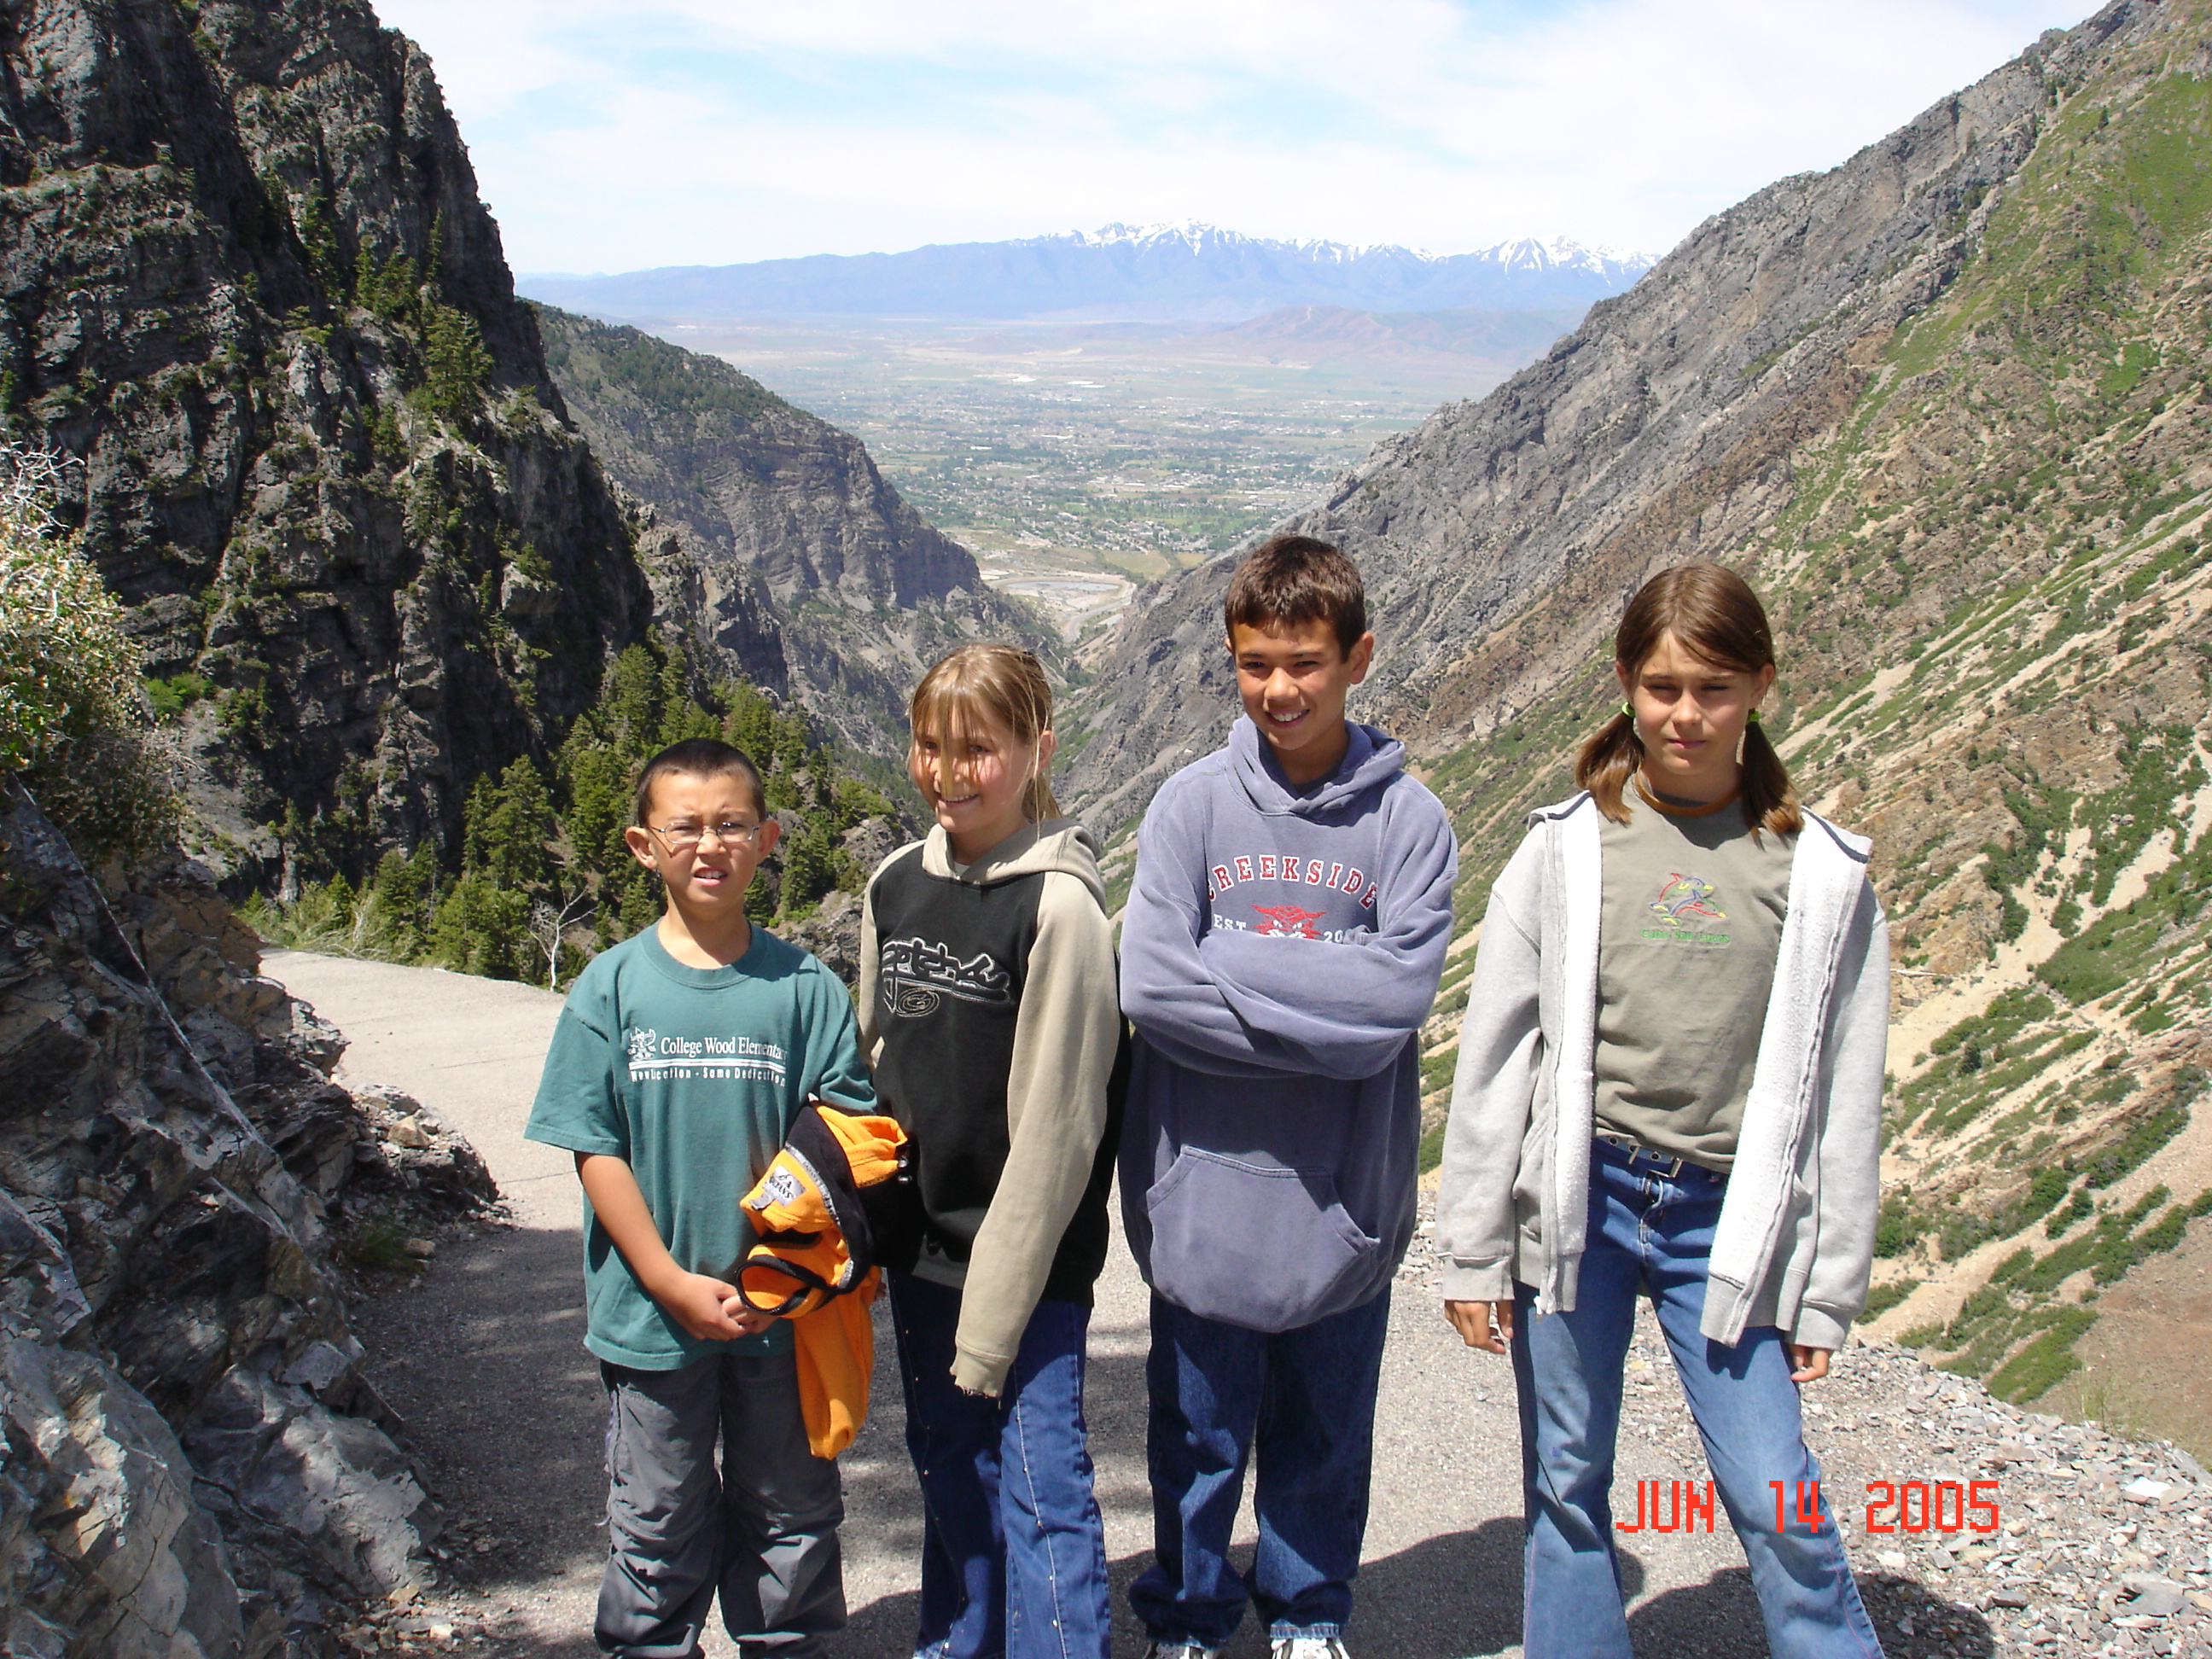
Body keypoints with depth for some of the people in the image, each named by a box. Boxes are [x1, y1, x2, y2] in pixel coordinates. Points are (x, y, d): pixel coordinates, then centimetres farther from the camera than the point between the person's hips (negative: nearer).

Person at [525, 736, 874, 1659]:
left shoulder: (804, 986, -4)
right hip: (652, 1317, 0)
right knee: (659, 1527, 14)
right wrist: (673, 1284, -11)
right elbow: (596, 1150, -5)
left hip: (780, 1315, 1)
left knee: (790, 1514, 16)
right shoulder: (612, 986, -4)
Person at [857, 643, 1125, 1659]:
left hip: (1029, 1262, -7)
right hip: (922, 1243, 7)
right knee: (947, 1474, 20)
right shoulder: (896, 885, 4)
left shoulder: (1058, 904, -17)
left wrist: (994, 1318, -15)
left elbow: (1054, 1125, -16)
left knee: (1039, 1487, 0)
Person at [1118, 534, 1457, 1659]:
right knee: (1200, 1438, 16)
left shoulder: (1407, 818, -5)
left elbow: (1398, 993, -17)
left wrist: (1230, 965, -17)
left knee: (1325, 1437, 19)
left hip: (1346, 1198, 0)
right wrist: (1319, 1007, -17)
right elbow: (1150, 985, -14)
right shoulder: (1192, 805, -4)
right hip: (1205, 1194, 0)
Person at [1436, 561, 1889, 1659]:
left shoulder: (1820, 871, 1)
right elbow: (1493, 1054, 1)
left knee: (1778, 1505, -1)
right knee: (1566, 1483, 11)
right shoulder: (1567, 846, -1)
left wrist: (1829, 1288, 4)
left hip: (1726, 1222, 0)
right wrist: (1472, 1250, 0)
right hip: (1575, 1199, 1)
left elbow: (1843, 1089, 4)